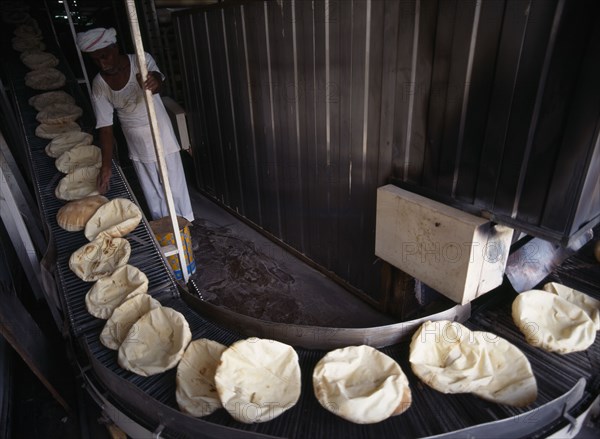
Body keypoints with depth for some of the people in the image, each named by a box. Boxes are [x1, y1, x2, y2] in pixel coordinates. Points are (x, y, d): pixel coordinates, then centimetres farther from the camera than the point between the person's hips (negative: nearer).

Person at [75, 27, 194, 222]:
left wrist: (154, 81, -61)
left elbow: (157, 79, -35)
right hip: (137, 147, 3)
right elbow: (105, 126, -9)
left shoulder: (141, 60, -14)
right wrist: (106, 165, -16)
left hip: (161, 136, -2)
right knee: (152, 194, 13)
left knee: (175, 189, 5)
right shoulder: (99, 85, -8)